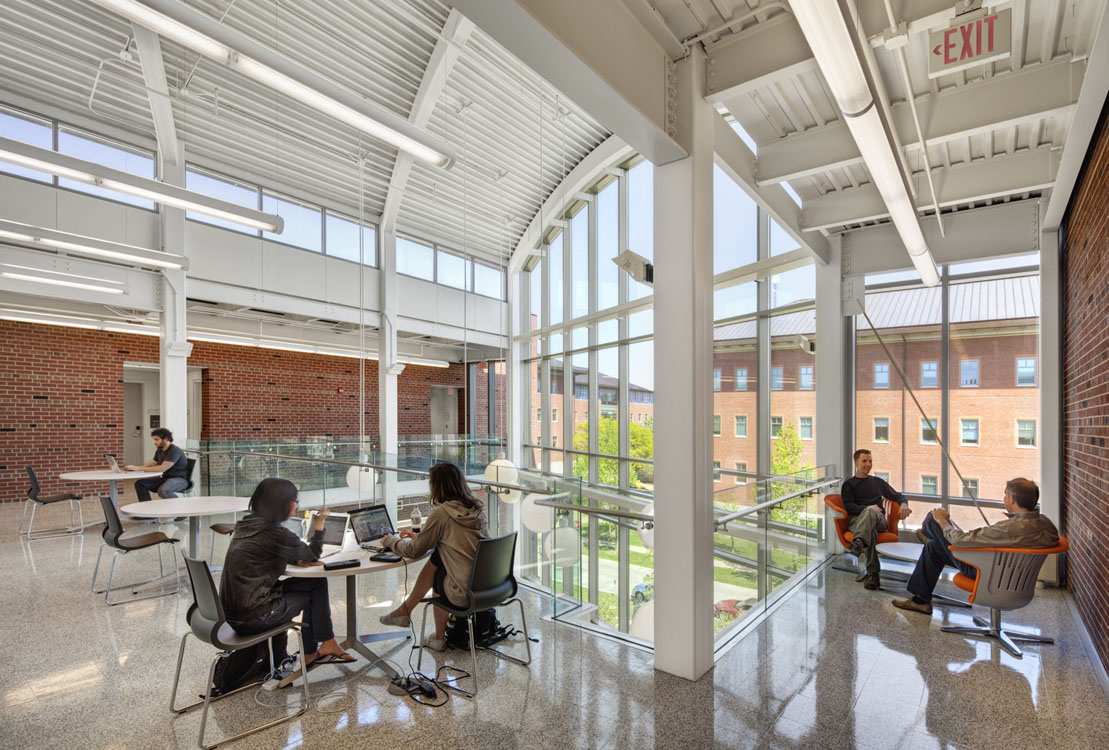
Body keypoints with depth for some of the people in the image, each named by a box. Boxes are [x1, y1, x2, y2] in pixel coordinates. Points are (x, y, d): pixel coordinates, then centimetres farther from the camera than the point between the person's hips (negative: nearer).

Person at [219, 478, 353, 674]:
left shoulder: (247, 523, 5)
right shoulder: (274, 533, -22)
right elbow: (312, 555, -7)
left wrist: (299, 560, 3)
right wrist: (320, 523, 2)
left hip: (231, 610, 8)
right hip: (251, 618, -8)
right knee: (316, 587, 7)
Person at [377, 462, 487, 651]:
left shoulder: (441, 513, -13)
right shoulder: (478, 508, 6)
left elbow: (414, 550, 0)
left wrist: (391, 541, 19)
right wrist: (418, 536, 28)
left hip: (465, 593, -6)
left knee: (437, 578, 23)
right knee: (437, 556, 16)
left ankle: (440, 638, 40)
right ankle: (405, 611, 30)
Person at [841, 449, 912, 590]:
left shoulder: (878, 482, 32)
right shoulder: (849, 484, 19)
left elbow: (897, 495, 31)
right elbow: (849, 506, 4)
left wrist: (904, 504, 5)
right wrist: (867, 508, -18)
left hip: (879, 520, 1)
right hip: (857, 520, -1)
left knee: (870, 512, -39)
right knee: (870, 529, -41)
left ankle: (859, 542, -65)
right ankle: (872, 572, -51)